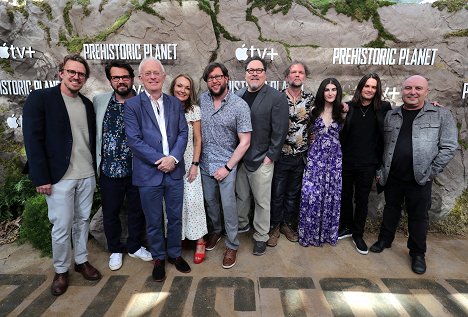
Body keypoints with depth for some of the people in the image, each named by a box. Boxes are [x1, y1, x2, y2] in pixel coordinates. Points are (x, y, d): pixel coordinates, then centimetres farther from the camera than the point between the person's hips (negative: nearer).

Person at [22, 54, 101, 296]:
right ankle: (61, 270, 25)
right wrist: (41, 178, -14)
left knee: (82, 221, 15)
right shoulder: (40, 98, -5)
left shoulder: (87, 104, 11)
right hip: (59, 177, -4)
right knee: (61, 227, 5)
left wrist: (95, 169, 8)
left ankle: (81, 261, 32)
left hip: (87, 176, 5)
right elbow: (33, 140, -10)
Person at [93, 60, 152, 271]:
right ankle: (115, 250, 36)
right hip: (109, 170, 1)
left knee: (137, 211, 14)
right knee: (110, 212, 14)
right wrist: (96, 161, 4)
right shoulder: (99, 101, 0)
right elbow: (92, 131, 7)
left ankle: (135, 246, 37)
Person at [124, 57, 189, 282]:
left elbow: (183, 132, 3)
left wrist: (173, 158, -12)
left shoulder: (175, 103, 8)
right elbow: (134, 140, -10)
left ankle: (175, 253, 36)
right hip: (148, 173, -3)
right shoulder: (132, 105, -3)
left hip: (174, 170, 3)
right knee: (154, 221, 12)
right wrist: (159, 160, -16)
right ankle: (159, 258, 33)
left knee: (175, 217, 15)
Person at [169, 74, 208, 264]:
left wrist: (195, 164, -4)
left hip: (189, 163, -1)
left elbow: (198, 140, -1)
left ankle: (199, 241, 15)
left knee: (193, 201, -1)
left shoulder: (194, 110, -2)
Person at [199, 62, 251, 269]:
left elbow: (244, 142, -12)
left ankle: (232, 245, 22)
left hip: (227, 164, -4)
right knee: (210, 201, 18)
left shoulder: (239, 105, -12)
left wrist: (227, 167, -14)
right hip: (205, 163, 4)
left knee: (228, 205, 2)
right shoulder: (201, 100, -1)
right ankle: (216, 230, 43)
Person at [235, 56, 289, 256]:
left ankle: (261, 236, 27)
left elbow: (280, 130, -10)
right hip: (239, 157, 5)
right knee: (241, 196, 19)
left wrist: (271, 156, -11)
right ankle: (242, 224, 42)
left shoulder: (277, 98, -8)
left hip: (262, 160, -4)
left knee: (262, 201, 8)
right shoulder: (237, 96, 7)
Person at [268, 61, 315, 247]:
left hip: (301, 156, 3)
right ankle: (274, 227, 25)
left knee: (293, 194, 15)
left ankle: (287, 224, 34)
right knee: (277, 194, 7)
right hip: (280, 155, -3)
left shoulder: (310, 99, 3)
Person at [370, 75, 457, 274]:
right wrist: (380, 170, 7)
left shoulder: (441, 115, -2)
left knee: (418, 216, 9)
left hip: (420, 178, -2)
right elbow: (382, 145, 10)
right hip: (392, 176, 3)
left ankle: (417, 253, 27)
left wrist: (432, 172, -7)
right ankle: (385, 240, 36)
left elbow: (449, 146, -3)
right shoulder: (391, 116, 7)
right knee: (391, 209, 17)